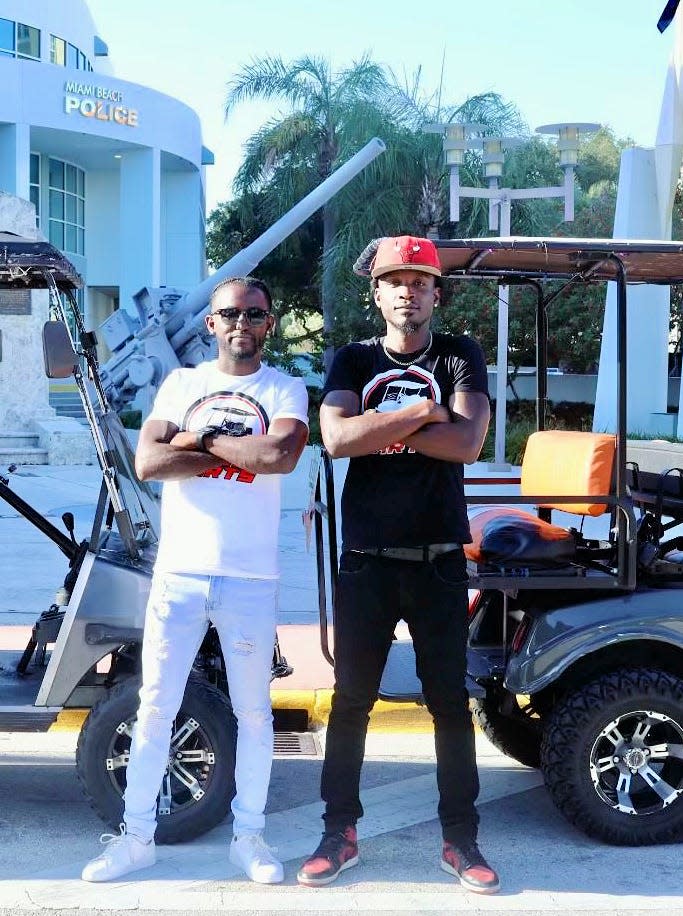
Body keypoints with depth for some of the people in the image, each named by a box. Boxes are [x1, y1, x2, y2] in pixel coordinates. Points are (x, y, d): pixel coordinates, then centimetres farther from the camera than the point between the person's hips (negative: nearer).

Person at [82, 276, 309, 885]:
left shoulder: (287, 391, 3)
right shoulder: (181, 383, 9)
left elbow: (281, 455, -19)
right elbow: (148, 462, -6)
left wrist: (202, 438, -9)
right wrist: (236, 452, -10)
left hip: (250, 578, -1)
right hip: (179, 572, 2)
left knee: (253, 712, 7)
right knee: (155, 708, 6)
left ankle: (249, 836, 20)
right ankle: (136, 837, 17)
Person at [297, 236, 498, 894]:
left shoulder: (461, 358, 3)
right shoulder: (353, 361, 6)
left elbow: (466, 443, -15)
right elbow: (337, 438, -13)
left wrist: (377, 427, -13)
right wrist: (421, 412, -14)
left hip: (439, 560, -1)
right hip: (367, 560, 1)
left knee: (450, 701, 6)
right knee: (351, 698, 7)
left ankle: (460, 839, 16)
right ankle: (340, 832, 19)